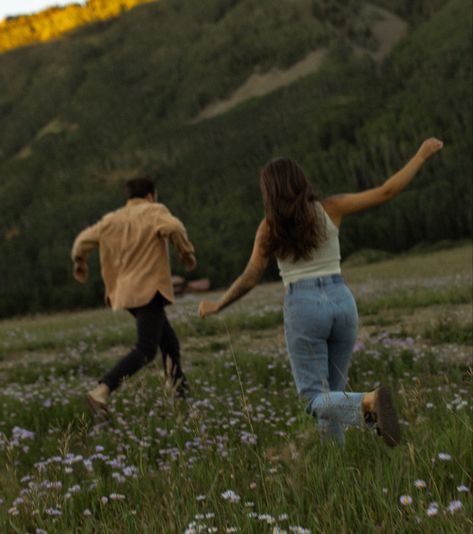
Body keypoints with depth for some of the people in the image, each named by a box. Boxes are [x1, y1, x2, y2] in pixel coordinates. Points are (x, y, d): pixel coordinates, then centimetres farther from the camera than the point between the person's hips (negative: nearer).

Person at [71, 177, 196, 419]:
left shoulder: (112, 219, 13)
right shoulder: (154, 211, -2)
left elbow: (84, 239, 13)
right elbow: (173, 227, -22)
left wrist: (79, 262, 32)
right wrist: (186, 252, -7)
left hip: (126, 292, 8)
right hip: (149, 289, -8)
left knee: (169, 342, 20)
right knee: (145, 351, -13)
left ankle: (180, 394, 23)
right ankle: (101, 392, -28)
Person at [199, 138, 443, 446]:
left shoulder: (270, 227, -1)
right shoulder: (330, 210, 2)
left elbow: (250, 278, 1)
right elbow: (387, 192, 1)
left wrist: (217, 306, 16)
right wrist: (422, 155, 11)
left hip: (303, 307, -3)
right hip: (342, 302, 3)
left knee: (317, 399, -1)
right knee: (332, 392, 17)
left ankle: (368, 403, -31)